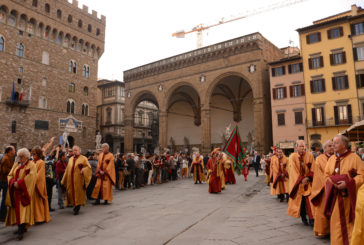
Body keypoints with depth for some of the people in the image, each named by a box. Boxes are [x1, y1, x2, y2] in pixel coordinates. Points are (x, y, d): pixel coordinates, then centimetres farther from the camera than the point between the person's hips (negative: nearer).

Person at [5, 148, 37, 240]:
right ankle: (22, 227, 22)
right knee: (17, 210, 9)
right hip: (15, 191, 6)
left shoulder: (31, 165, -3)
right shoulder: (16, 165, 15)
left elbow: (31, 176, -16)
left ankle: (21, 231, -13)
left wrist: (19, 183, -20)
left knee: (23, 210, -10)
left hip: (24, 191, -6)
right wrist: (14, 183, -12)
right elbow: (10, 175, 7)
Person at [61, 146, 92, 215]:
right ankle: (75, 206, 27)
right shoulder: (70, 159, 14)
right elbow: (67, 170, 16)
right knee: (71, 193, 8)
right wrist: (64, 180, 13)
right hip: (70, 180, 5)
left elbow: (88, 167, -7)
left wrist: (83, 169, -26)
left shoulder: (83, 158, -1)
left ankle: (77, 208, 11)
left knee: (78, 194, 0)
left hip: (79, 180, -5)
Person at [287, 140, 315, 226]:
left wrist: (308, 178, -15)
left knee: (309, 200, -9)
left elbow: (312, 169, -2)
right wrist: (301, 179, -16)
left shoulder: (310, 156, -2)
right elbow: (294, 171, -10)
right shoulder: (293, 157, -7)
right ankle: (303, 218, 21)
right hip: (297, 183, -1)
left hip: (308, 182, 1)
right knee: (301, 201, 5)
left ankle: (311, 219, -3)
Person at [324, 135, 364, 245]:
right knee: (336, 221, 7)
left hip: (349, 196, -4)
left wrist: (347, 184, -20)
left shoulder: (354, 157, -5)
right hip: (335, 196, 4)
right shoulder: (331, 159, 9)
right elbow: (327, 175, 9)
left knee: (349, 221, 4)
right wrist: (335, 184, -9)